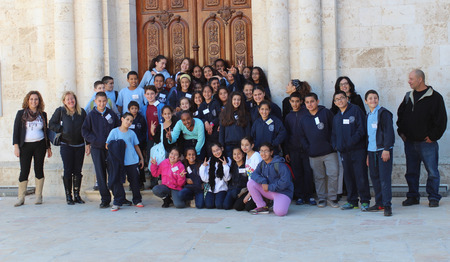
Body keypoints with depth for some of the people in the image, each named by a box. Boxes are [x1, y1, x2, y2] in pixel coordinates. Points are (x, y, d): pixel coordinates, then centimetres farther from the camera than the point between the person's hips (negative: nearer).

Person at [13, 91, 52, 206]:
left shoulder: (42, 114, 9)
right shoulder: (21, 113, 4)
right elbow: (16, 130, 1)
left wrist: (48, 147, 13)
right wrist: (16, 146, -7)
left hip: (40, 145, 2)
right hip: (25, 146, -1)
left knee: (39, 169, 3)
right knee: (24, 171, -2)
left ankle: (38, 196, 11)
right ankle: (21, 198, 5)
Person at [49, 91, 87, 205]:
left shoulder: (82, 112, 5)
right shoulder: (60, 111, 0)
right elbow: (51, 124, 5)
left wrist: (88, 144, 2)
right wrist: (62, 129, -8)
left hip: (79, 145, 2)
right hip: (66, 145, -2)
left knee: (78, 171, 5)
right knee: (68, 171, -1)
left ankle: (77, 195, 13)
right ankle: (68, 196, 7)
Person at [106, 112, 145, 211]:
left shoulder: (132, 133, 10)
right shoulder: (114, 131, 2)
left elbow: (136, 146, 18)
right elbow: (107, 146, 2)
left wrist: (141, 158, 17)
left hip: (133, 161, 2)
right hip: (119, 162, -2)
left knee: (135, 181, 6)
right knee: (117, 181, -3)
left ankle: (137, 200, 20)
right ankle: (117, 202, 7)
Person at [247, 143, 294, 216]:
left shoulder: (279, 164, -18)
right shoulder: (262, 163, 5)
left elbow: (285, 182, -24)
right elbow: (254, 174, -2)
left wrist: (270, 187, -20)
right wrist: (263, 181, -22)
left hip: (283, 191, -7)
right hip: (269, 191, 7)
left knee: (279, 212, -34)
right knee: (250, 183, -11)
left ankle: (279, 203, 4)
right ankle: (262, 207, -3)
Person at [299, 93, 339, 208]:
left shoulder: (326, 113, 1)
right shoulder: (304, 119, 10)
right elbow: (302, 136, 14)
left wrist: (333, 144, -5)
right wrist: (307, 149, 1)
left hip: (329, 152, -2)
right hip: (314, 155, 3)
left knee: (333, 174, -5)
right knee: (318, 177, 7)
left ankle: (332, 197, 9)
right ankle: (322, 198, 18)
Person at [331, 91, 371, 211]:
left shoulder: (356, 110, -2)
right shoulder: (336, 117, 17)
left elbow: (361, 129, -10)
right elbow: (334, 134, 22)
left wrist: (351, 142, -17)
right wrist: (335, 145, 3)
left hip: (358, 150, -6)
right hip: (344, 152, 6)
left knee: (361, 176, -5)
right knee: (348, 177, 10)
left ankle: (365, 201, 5)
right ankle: (352, 201, 19)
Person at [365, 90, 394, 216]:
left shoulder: (383, 113, -4)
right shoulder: (368, 116, 17)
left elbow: (388, 131, -10)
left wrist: (386, 149, -17)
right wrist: (368, 154, 19)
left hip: (383, 150, -7)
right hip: (372, 151, 7)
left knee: (384, 178, -8)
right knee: (374, 177, 8)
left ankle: (387, 205, -4)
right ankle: (379, 203, 17)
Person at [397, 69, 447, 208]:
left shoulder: (435, 97, -5)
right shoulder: (408, 97, 13)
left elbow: (441, 120, -7)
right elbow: (400, 115, 22)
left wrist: (433, 136, -9)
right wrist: (401, 131, 11)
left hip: (427, 143, -5)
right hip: (410, 142, 5)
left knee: (432, 171, 0)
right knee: (411, 172, 9)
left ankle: (433, 197, 11)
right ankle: (413, 196, 19)